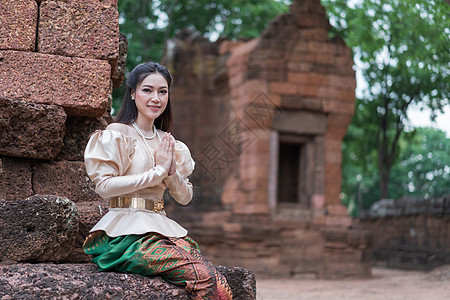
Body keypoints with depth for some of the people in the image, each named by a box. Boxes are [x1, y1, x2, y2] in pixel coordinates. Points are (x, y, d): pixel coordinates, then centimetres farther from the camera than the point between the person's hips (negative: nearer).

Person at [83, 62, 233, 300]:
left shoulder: (167, 143, 21)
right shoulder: (118, 133, 3)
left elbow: (185, 197, 20)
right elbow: (104, 186, -10)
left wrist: (171, 171, -1)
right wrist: (157, 172, -8)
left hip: (162, 227, 6)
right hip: (127, 230, -5)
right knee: (203, 278, -27)